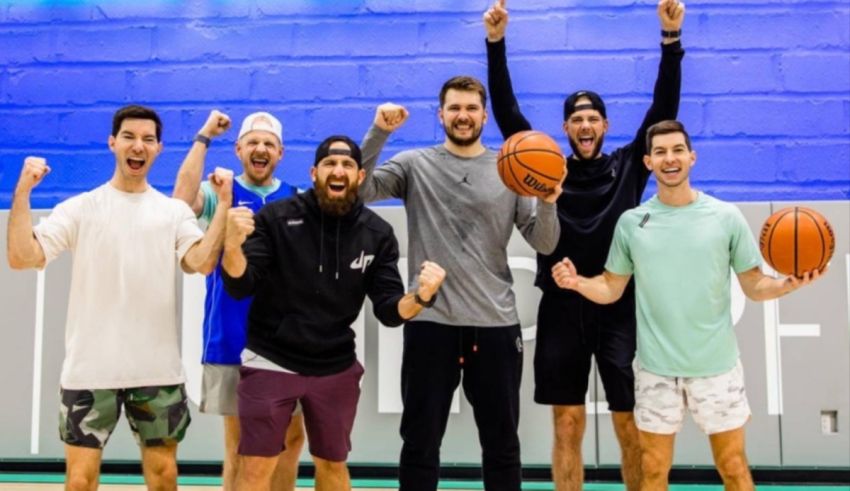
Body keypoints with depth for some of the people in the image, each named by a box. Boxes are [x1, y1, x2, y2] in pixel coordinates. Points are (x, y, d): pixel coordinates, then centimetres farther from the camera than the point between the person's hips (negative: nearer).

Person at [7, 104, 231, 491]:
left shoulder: (175, 211, 6)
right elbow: (22, 258, -8)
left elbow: (203, 262, -11)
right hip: (89, 369, -1)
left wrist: (224, 203, -15)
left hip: (158, 370, 1)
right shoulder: (79, 208, 2)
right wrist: (22, 191, -15)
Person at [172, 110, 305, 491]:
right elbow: (183, 200, -21)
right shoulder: (221, 192, 1)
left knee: (291, 436, 12)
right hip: (233, 339, -3)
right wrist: (204, 137, -16)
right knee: (239, 444, 8)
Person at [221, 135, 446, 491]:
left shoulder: (377, 234, -4)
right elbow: (240, 286, -15)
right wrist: (233, 244, -35)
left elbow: (389, 311, -6)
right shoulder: (276, 218, -11)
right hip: (270, 362, -2)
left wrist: (421, 295, -27)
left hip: (335, 368, 3)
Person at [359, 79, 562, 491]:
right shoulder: (415, 165, 4)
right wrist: (379, 132, -17)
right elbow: (360, 189, -9)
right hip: (430, 322, -1)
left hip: (495, 324, 1)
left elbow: (544, 244, 2)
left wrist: (548, 202, -16)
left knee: (502, 445, 13)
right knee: (420, 443, 10)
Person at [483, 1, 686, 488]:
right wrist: (496, 44, -6)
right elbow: (507, 113, 2)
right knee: (567, 426, 6)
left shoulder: (627, 167, 7)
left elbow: (664, 109, -1)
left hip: (619, 310, 0)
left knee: (632, 428, 3)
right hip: (562, 310, 1)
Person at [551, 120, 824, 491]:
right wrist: (577, 283, -14)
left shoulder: (726, 217, -2)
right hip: (656, 367, 1)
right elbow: (611, 289, 6)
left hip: (715, 364, -1)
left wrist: (788, 283, -19)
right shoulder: (631, 222, 1)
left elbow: (754, 286, 1)